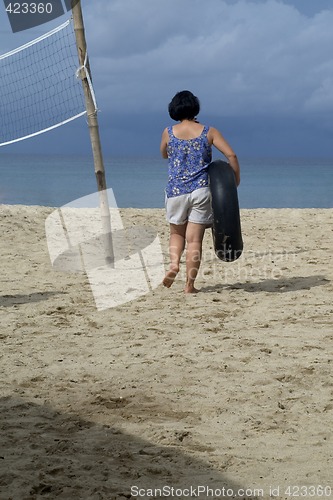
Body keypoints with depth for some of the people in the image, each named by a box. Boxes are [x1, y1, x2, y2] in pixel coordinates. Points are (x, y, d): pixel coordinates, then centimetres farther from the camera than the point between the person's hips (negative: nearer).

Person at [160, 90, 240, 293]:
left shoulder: (168, 132, 2)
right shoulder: (208, 132, 0)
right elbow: (231, 155, -5)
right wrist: (236, 179, 8)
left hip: (176, 191, 1)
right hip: (200, 191, -1)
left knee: (177, 233, 21)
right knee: (195, 239, 1)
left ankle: (174, 263, -5)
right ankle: (190, 284, 1)